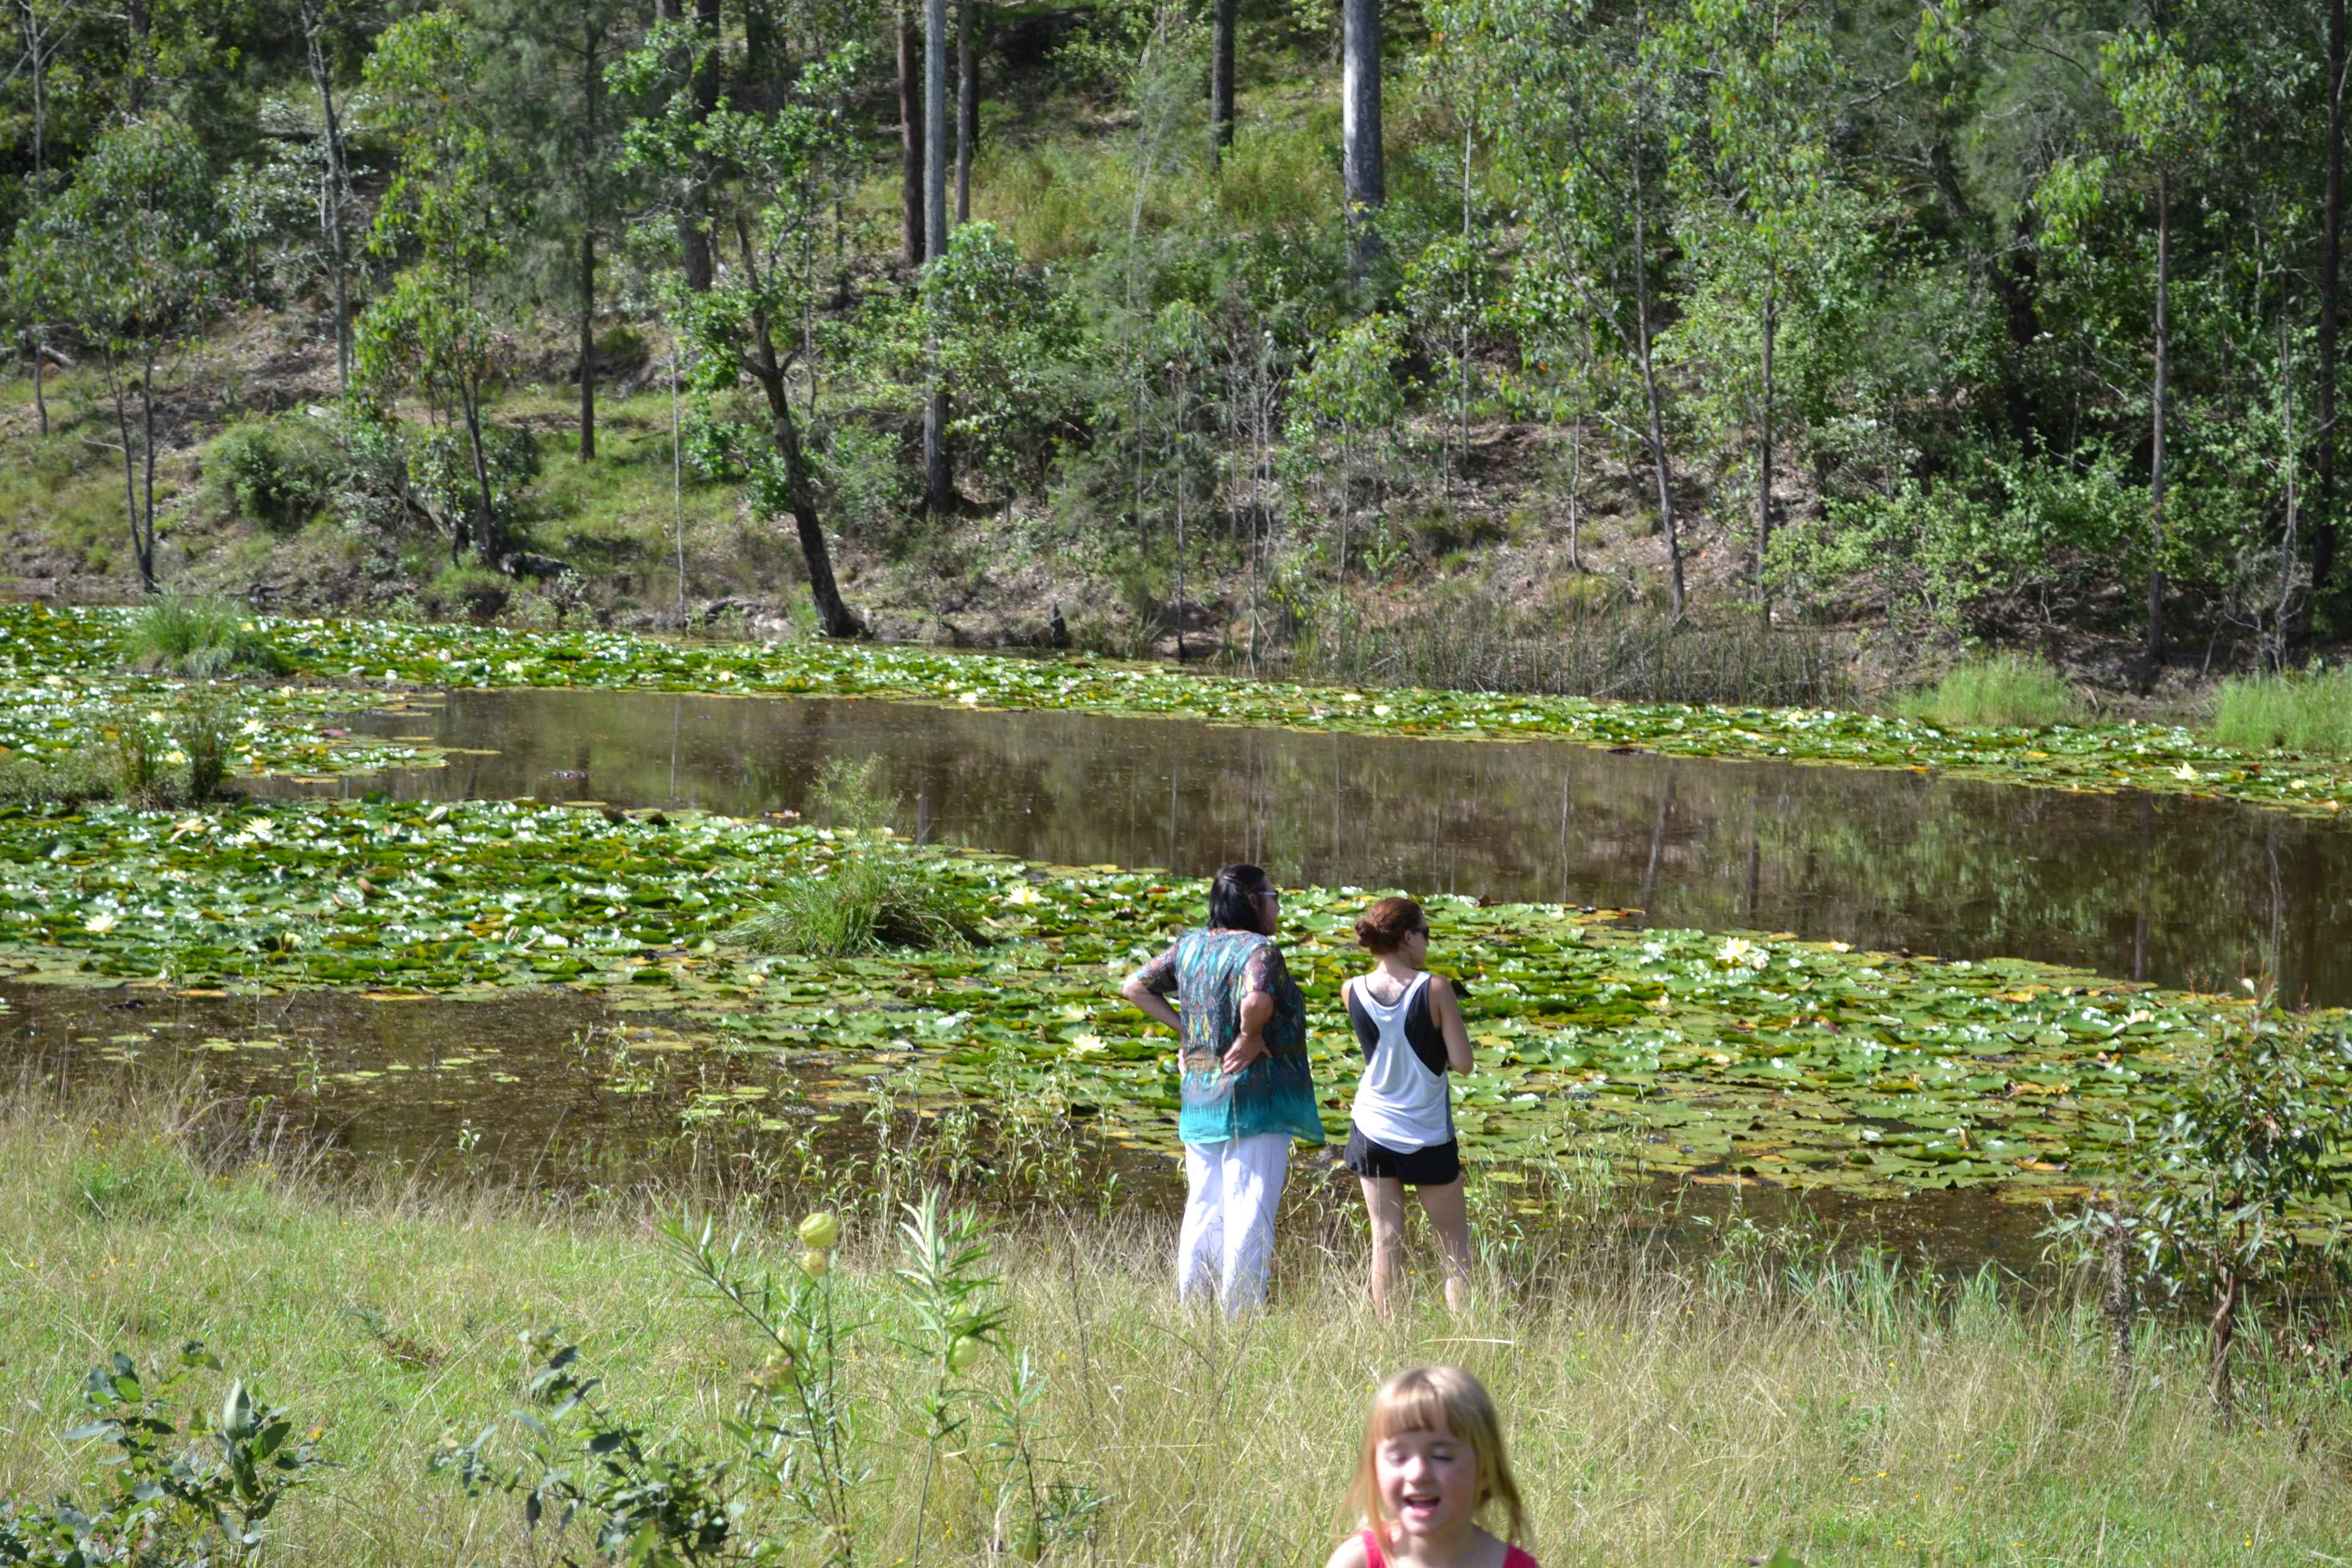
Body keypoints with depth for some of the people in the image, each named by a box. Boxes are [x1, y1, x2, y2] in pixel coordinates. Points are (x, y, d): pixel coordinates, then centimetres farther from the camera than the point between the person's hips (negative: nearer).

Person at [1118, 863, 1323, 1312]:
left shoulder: (1189, 946, 7)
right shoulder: (1259, 950, -14)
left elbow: (1135, 987, 14)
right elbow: (1257, 1001, -34)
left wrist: (1184, 1027, 11)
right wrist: (1251, 1036, -15)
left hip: (1198, 1098, 7)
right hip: (1256, 1096, -7)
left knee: (1202, 1209, 15)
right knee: (1249, 1212, -2)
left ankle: (1191, 1309, 21)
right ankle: (1241, 1314, -1)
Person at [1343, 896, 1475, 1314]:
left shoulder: (1353, 992, -5)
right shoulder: (1435, 989, -16)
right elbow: (1463, 1062, -14)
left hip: (1373, 1130, 3)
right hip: (1429, 1136, -3)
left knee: (1386, 1240, 8)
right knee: (1455, 1243, 9)